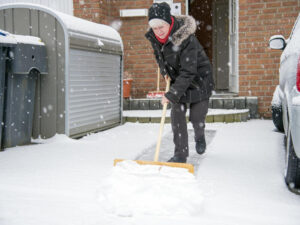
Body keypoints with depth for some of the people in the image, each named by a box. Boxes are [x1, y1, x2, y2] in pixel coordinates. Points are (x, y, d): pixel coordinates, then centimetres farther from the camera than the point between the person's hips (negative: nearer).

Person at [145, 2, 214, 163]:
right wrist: (165, 71, 5)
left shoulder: (186, 39, -34)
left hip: (198, 79, -5)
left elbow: (188, 72, -35)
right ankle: (180, 154, 2)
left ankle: (200, 137, 36)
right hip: (177, 79, 5)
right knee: (177, 115, -5)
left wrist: (171, 94, -37)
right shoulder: (153, 36, -13)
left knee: (197, 117, 1)